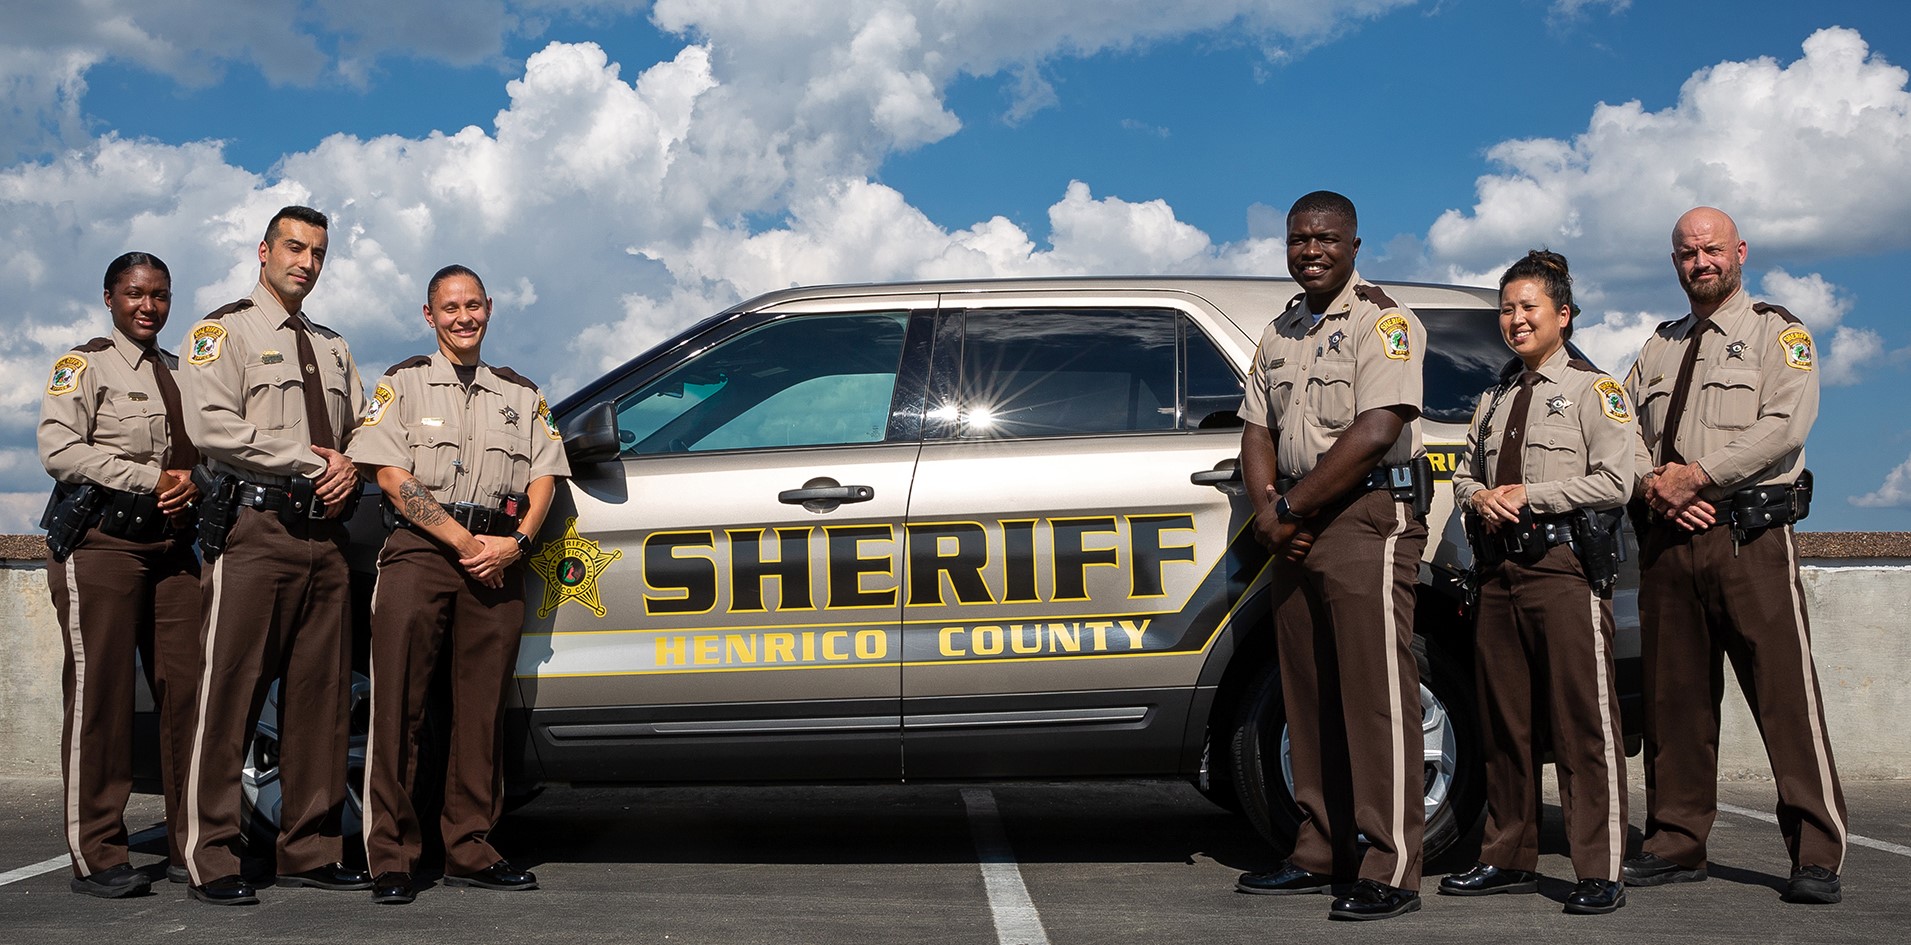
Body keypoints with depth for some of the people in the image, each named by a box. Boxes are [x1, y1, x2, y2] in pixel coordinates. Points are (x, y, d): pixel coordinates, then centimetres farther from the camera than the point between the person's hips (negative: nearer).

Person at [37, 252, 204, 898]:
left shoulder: (182, 374, 20)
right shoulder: (84, 366, 2)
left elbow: (209, 449, 21)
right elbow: (59, 451, -10)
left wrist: (193, 482, -3)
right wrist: (154, 480, -12)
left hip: (173, 544, 5)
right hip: (101, 542, -5)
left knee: (188, 689, 0)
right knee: (100, 694, -6)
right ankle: (97, 858, 0)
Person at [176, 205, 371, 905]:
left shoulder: (332, 347, 24)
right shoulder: (224, 331, 3)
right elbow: (213, 427, -12)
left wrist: (350, 470, -1)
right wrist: (314, 464, -10)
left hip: (325, 533, 6)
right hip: (256, 531, -6)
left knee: (319, 695, 5)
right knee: (230, 694, -8)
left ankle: (310, 852, 10)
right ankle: (213, 861, -4)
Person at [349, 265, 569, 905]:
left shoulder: (521, 395, 19)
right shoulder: (403, 384, 9)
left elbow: (544, 477, 13)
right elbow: (390, 476, -2)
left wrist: (515, 542, -6)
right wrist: (463, 541, -9)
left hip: (498, 558, 3)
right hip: (419, 549, -3)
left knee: (482, 708, 2)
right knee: (399, 704, -7)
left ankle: (469, 851, 9)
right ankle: (391, 858, -4)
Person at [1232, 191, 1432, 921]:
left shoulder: (1383, 321, -6)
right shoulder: (1281, 332, 19)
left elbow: (1375, 433, -17)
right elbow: (1258, 428, 17)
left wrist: (1291, 508, -12)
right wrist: (1266, 508, -2)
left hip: (1366, 518, -8)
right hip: (1297, 529, 8)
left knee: (1376, 695, -9)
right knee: (1309, 698, 9)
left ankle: (1392, 872, -7)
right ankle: (1322, 855, 17)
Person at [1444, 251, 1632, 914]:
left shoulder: (1594, 390, 1)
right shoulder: (1494, 399, 21)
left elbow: (1614, 482, -8)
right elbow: (1464, 472, 25)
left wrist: (1526, 495, -11)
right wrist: (1479, 497, 2)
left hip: (1566, 568, -7)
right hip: (1500, 570, 7)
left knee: (1583, 722, -7)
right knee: (1503, 720, 9)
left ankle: (1599, 873, -3)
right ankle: (1509, 859, 18)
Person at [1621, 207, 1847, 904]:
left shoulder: (1777, 333, 6)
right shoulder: (1657, 350, 22)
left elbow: (1786, 425, -9)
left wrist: (1696, 476, -14)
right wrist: (1653, 486, -5)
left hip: (1751, 536, -5)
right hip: (1668, 539, 5)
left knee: (1785, 695, -9)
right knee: (1675, 697, 6)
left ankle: (1817, 857, -5)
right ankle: (1676, 845, 13)